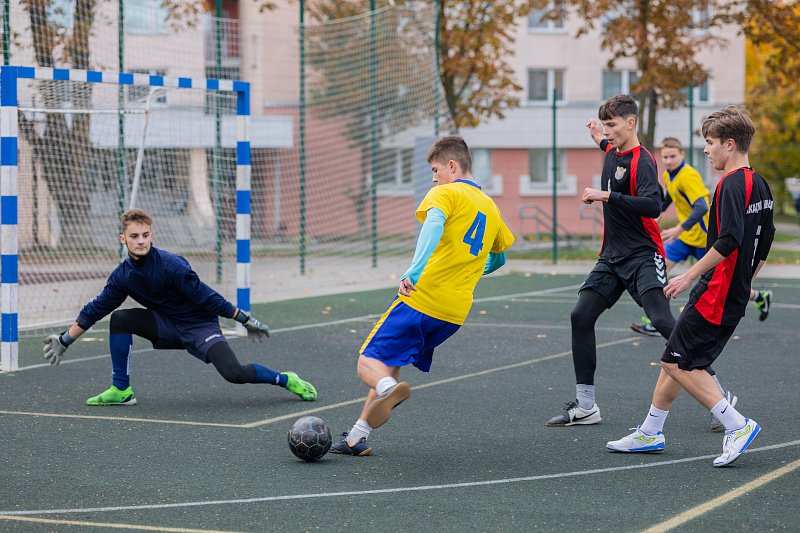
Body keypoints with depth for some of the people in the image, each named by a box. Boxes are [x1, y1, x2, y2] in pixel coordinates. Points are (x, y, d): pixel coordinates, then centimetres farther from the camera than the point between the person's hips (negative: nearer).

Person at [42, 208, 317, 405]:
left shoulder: (170, 265, -24)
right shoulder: (122, 276, -6)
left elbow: (204, 295, -21)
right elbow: (96, 309, 6)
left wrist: (244, 319, -18)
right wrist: (65, 340, 8)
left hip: (200, 325, -6)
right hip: (168, 326, 6)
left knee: (234, 373, -26)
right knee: (120, 319, -12)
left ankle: (287, 380, -1)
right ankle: (121, 390, -4)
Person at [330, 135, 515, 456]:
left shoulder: (446, 193, -1)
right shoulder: (491, 208, 21)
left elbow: (434, 222, -25)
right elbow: (499, 258, 36)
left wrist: (414, 271, -33)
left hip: (422, 298, -7)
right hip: (456, 312, 7)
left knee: (369, 362, -6)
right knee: (390, 363, 17)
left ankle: (389, 390, -39)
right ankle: (357, 437, 10)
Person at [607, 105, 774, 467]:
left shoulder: (732, 185, -17)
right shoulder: (760, 185, 13)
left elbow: (729, 240, -27)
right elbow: (765, 241, 20)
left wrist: (690, 276, -21)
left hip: (716, 294, -10)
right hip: (735, 294, 10)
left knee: (678, 363, -5)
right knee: (675, 359, 15)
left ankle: (737, 426, -8)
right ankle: (650, 433, 22)